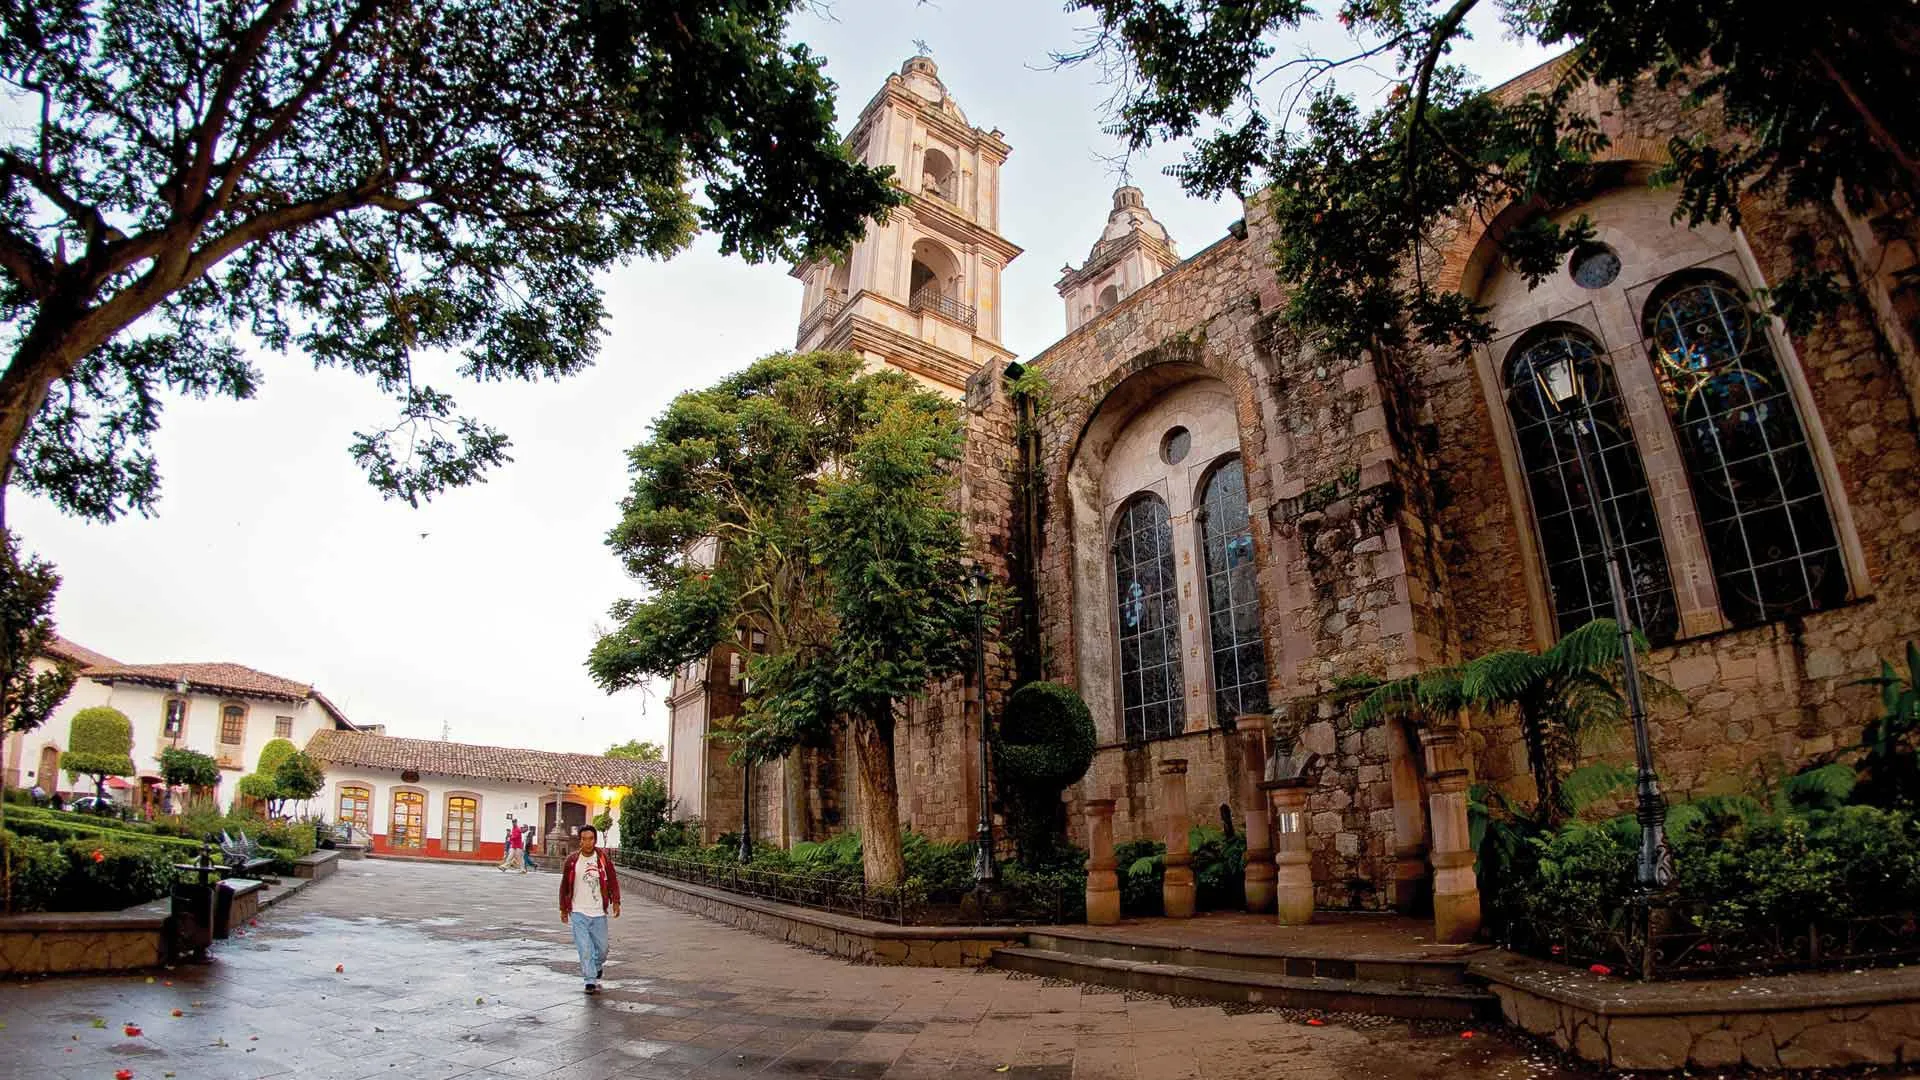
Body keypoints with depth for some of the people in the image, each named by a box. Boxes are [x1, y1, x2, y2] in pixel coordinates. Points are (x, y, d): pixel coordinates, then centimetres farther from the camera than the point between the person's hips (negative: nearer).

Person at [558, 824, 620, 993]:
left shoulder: (603, 858, -3)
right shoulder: (572, 860, -3)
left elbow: (613, 881, 0)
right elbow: (565, 885, 7)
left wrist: (615, 902, -11)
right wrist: (563, 909, 9)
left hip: (599, 912, 1)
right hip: (578, 912, -1)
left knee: (602, 948, 11)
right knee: (584, 949, -9)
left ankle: (597, 968, 40)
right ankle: (590, 982, 1)